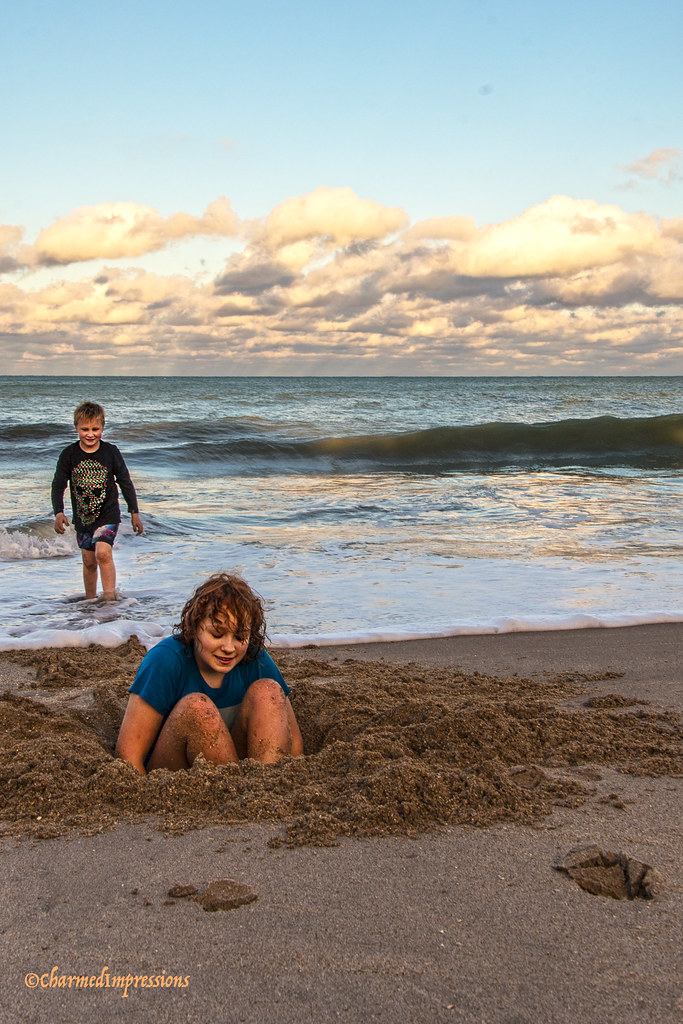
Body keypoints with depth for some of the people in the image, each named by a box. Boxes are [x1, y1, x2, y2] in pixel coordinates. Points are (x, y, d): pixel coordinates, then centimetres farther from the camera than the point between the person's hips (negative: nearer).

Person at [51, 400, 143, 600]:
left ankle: (110, 596, -18)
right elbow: (58, 485, -1)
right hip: (82, 517, 3)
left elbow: (125, 483, 3)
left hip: (108, 514, -3)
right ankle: (90, 601, 28)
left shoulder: (111, 452, -6)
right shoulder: (69, 454, -4)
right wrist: (59, 513, -14)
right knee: (89, 562, 12)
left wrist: (134, 512, 5)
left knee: (103, 553, -23)